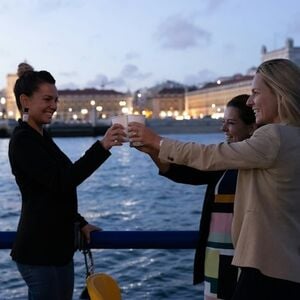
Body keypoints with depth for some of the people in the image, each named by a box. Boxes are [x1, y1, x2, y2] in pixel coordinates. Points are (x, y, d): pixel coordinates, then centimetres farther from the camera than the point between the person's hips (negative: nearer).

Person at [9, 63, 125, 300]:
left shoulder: (40, 137, 14)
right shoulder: (23, 140, -14)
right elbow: (61, 181, -24)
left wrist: (80, 223, 17)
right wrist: (102, 146, -31)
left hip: (57, 245, 9)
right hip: (38, 251, -9)